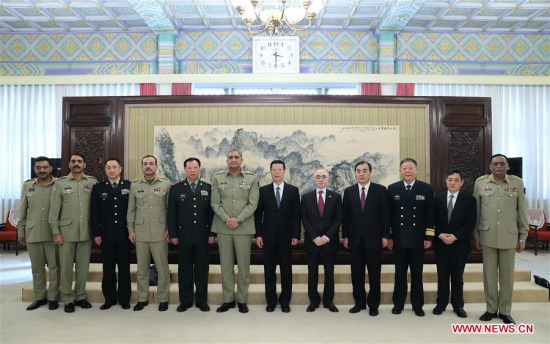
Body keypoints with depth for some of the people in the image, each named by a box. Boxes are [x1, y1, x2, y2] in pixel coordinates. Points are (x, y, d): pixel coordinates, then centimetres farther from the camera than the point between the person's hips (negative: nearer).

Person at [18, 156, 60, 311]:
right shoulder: (27, 186, 9)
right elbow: (22, 211, 12)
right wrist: (21, 231, 11)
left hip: (53, 234, -3)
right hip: (32, 234, 3)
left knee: (54, 267, 4)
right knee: (37, 268, 12)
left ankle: (53, 298, 15)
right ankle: (39, 297, 24)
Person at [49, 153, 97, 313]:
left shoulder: (93, 183, 4)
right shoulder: (60, 183, 3)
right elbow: (54, 210, 2)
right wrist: (56, 232, -4)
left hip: (86, 233, 1)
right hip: (66, 232, -1)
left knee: (83, 267, 8)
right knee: (66, 267, 5)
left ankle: (80, 296, 23)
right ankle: (68, 299, 19)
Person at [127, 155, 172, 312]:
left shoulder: (166, 183, 1)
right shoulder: (135, 184, 7)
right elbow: (131, 209, 10)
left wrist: (169, 228, -2)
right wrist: (130, 230, 6)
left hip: (160, 233, -2)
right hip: (140, 233, 2)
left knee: (162, 268, 3)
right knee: (141, 268, 10)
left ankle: (163, 299, 16)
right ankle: (142, 299, 24)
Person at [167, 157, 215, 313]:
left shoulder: (208, 188, 6)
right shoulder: (176, 189, 5)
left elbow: (212, 212, 4)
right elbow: (171, 213, 3)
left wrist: (212, 233, -1)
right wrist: (173, 234, -2)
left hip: (202, 236, 0)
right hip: (183, 236, 0)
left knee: (202, 270, 7)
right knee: (184, 270, 7)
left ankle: (201, 300, 19)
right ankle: (185, 301, 19)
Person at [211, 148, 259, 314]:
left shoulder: (252, 178, 3)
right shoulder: (217, 177, 7)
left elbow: (253, 203, -3)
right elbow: (215, 203, 2)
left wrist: (238, 220, -12)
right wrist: (226, 219, -11)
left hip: (244, 227, -1)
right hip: (223, 227, 1)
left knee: (244, 265, 4)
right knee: (225, 265, 7)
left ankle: (242, 300, 17)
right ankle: (228, 299, 19)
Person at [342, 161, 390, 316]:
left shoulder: (381, 190, -1)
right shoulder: (348, 191, 5)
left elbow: (385, 215, -2)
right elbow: (345, 216, 6)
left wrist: (385, 236, -6)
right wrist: (345, 236, 2)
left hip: (374, 238, -2)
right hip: (355, 239, 2)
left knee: (374, 273, 6)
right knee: (356, 273, 9)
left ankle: (373, 305, 19)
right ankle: (359, 302, 23)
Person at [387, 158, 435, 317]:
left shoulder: (426, 188, 0)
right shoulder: (392, 188, 2)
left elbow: (431, 214, 0)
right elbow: (389, 214, 3)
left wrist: (429, 237, -5)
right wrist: (388, 236, 0)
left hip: (418, 239, 0)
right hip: (399, 239, 1)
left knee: (417, 273, 9)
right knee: (400, 273, 10)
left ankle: (418, 305, 22)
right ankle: (398, 303, 22)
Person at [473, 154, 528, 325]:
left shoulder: (517, 183, 1)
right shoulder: (480, 182, 1)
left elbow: (522, 212, 3)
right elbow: (475, 211, 4)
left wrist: (523, 238, 2)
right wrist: (476, 235, 3)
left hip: (509, 236, 0)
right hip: (487, 236, 0)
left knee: (507, 274, 8)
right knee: (489, 273, 7)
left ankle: (505, 311, 21)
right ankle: (491, 308, 21)